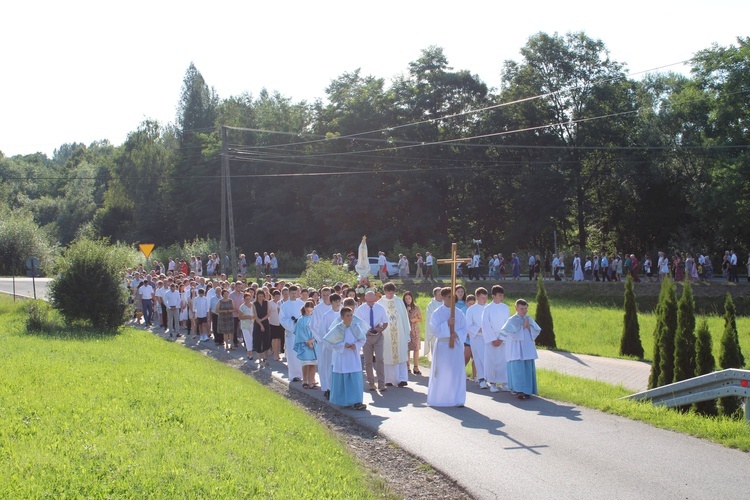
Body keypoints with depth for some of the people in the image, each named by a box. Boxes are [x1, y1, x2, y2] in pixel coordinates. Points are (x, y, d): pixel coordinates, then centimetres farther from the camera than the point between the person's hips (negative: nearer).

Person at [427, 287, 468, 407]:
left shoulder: (459, 313, 7)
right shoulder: (437, 313, 0)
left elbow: (464, 328, 5)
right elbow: (435, 329, -7)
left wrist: (457, 334, -14)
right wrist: (447, 324, -18)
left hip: (456, 345, 2)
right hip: (442, 345, -2)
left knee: (457, 372, 0)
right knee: (442, 372, 0)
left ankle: (457, 399, 5)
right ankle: (439, 398, 9)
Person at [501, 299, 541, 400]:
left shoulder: (529, 319, 10)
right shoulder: (512, 320, -5)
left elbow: (536, 332, 7)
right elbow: (513, 334, -15)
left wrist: (529, 327, -9)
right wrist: (522, 327, -13)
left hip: (528, 349, 5)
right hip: (517, 351, -5)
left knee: (529, 370, 4)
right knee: (518, 369, -10)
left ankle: (527, 391, 11)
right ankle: (519, 390, -10)